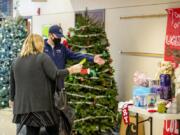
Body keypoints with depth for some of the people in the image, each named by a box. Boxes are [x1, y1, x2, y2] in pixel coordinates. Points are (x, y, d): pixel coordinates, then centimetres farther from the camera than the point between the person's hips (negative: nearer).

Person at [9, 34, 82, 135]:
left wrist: (12, 99, 31)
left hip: (24, 105, 6)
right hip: (42, 103, -5)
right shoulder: (42, 57, -6)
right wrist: (71, 70, -4)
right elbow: (55, 75, -16)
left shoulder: (17, 61, 13)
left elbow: (12, 83, 19)